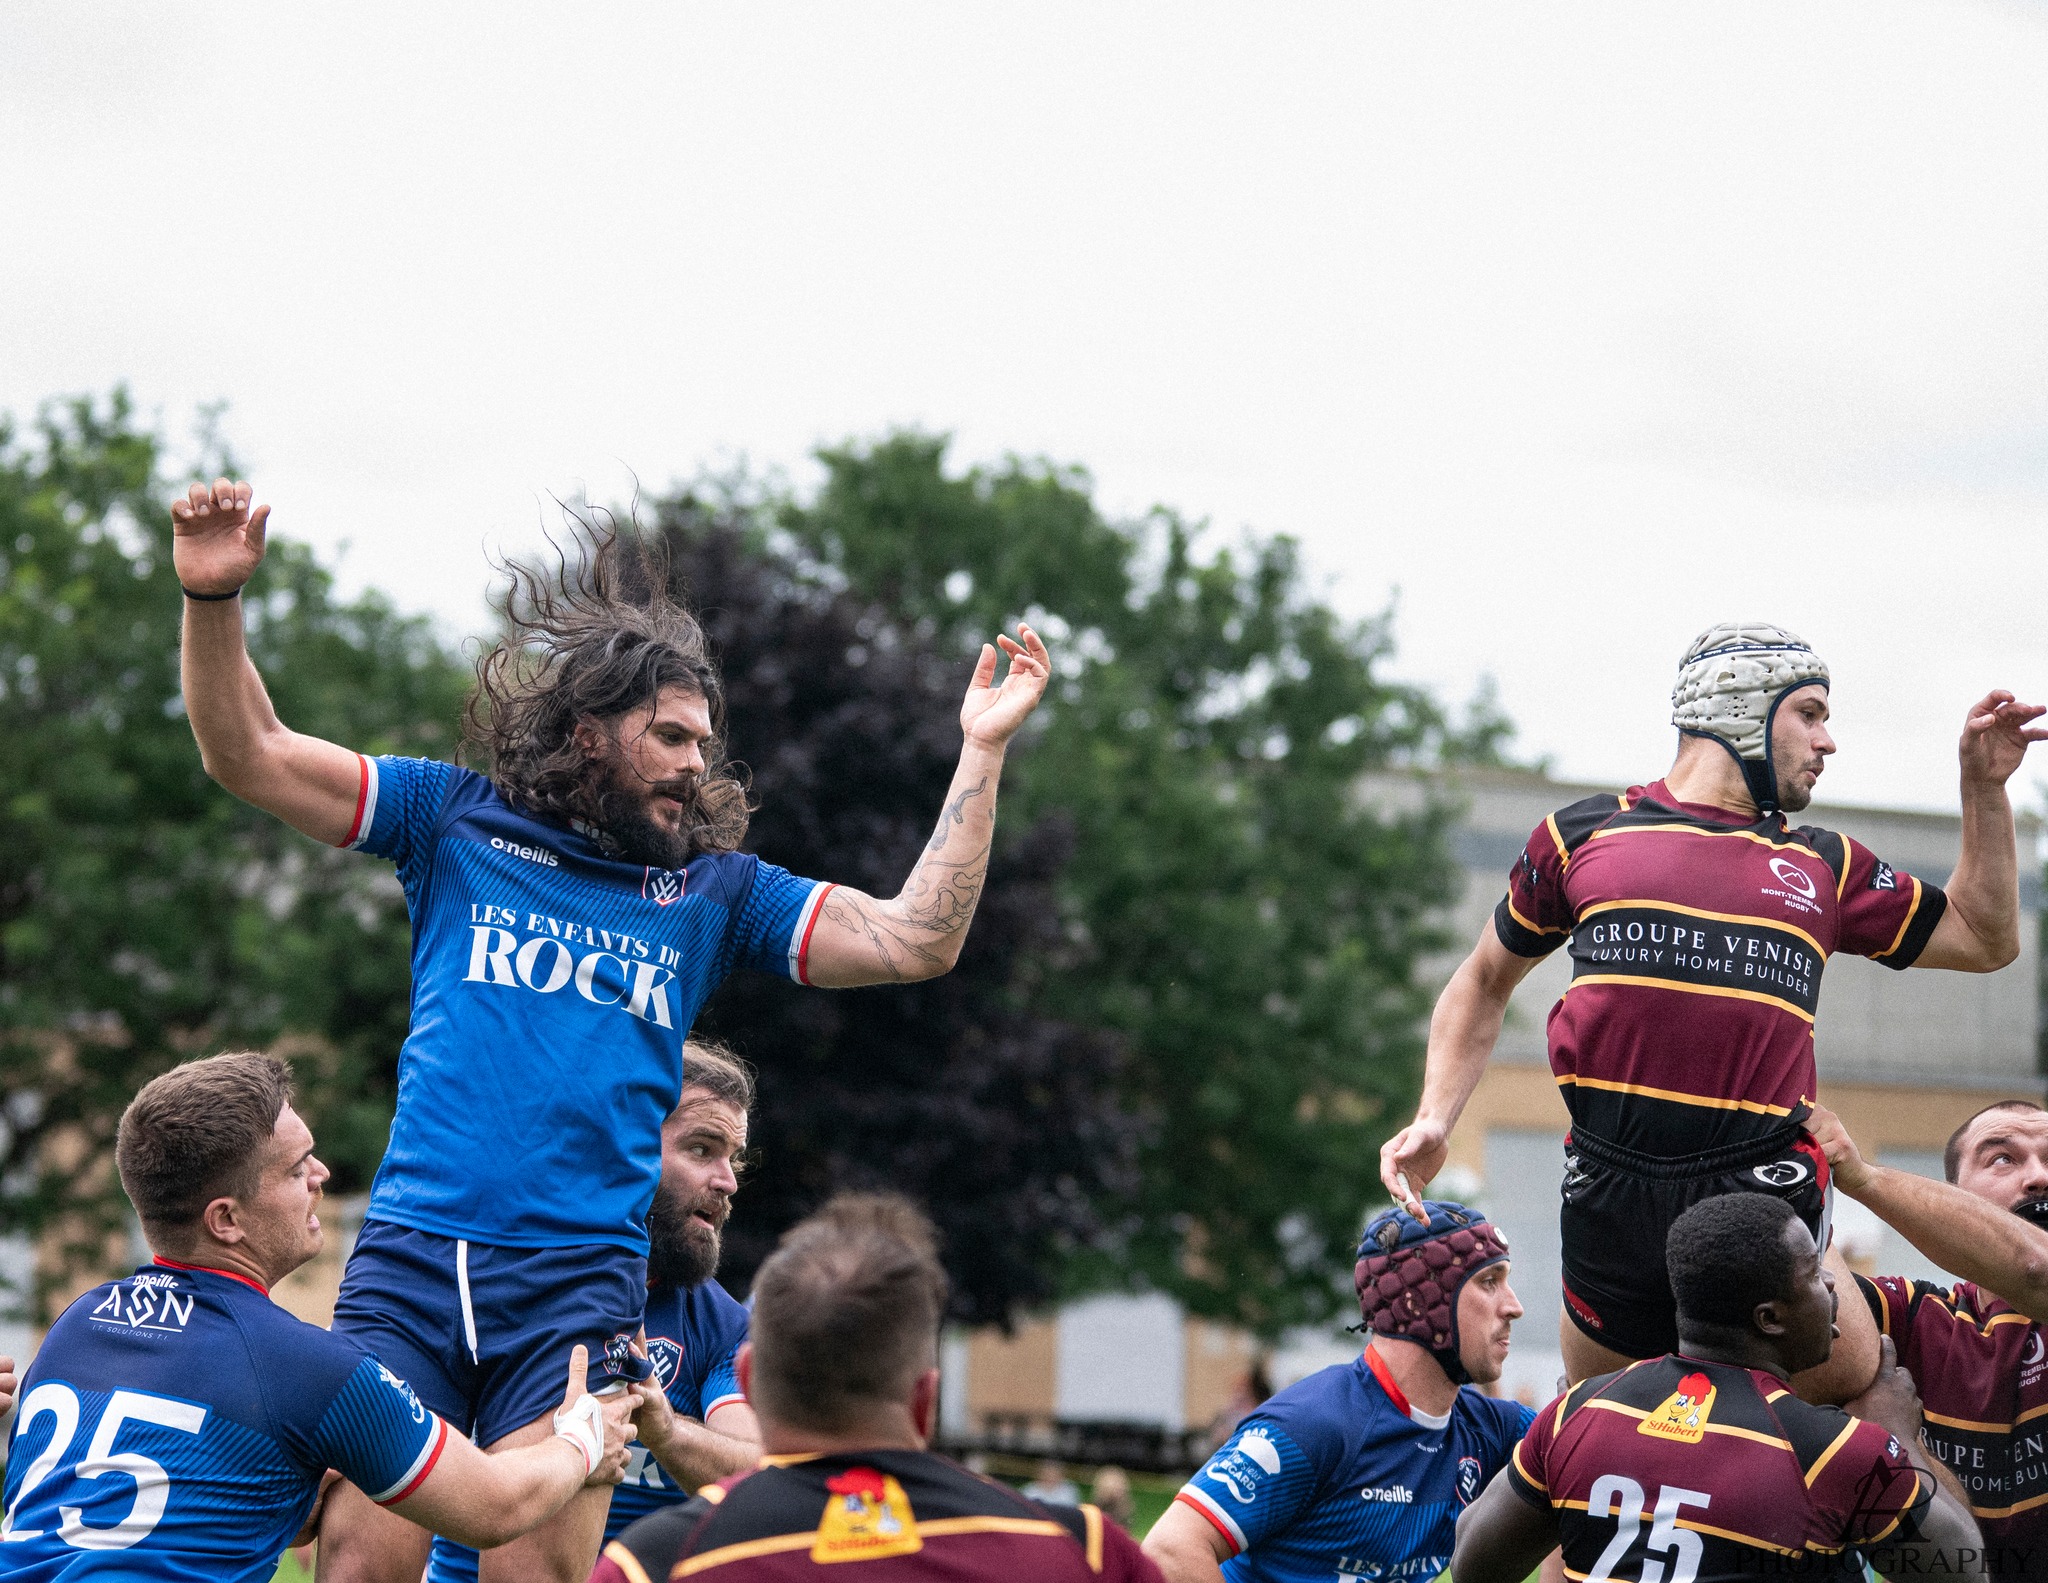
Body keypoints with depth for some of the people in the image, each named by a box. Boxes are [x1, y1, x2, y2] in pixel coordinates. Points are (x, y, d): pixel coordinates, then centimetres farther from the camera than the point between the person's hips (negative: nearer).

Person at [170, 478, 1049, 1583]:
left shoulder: (715, 888, 17)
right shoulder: (460, 822, 13)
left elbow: (913, 940, 9)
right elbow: (248, 754, 11)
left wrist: (980, 753, 5)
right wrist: (213, 598, -4)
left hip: (576, 1284, 1)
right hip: (408, 1255, -1)